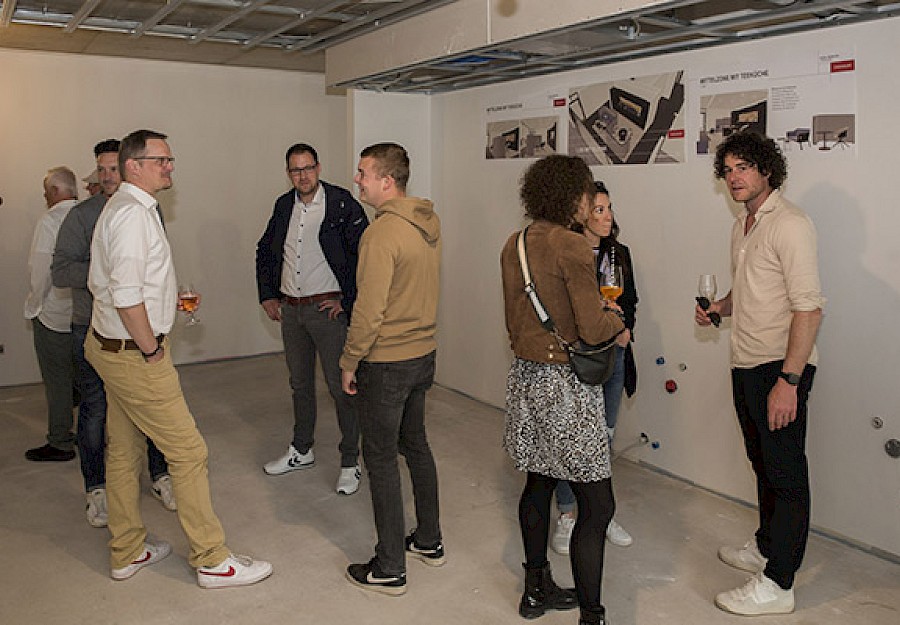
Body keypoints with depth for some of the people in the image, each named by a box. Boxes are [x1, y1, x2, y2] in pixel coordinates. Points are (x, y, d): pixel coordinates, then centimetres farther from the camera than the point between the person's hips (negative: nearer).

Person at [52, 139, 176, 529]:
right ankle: (96, 489, 22)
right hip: (92, 329, -2)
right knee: (95, 410, 6)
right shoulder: (81, 216, -4)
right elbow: (60, 272, -11)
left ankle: (160, 476, 25)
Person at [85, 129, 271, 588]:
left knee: (124, 451, 17)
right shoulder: (133, 212, -19)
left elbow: (99, 282, 20)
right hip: (133, 355, -11)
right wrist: (151, 349, -17)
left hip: (109, 346, 11)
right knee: (188, 451, -4)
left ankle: (127, 552, 30)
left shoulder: (121, 207, 14)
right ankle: (211, 560, 6)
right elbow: (126, 295, -27)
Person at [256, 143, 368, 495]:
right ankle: (301, 451, 34)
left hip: (328, 308, -6)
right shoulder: (284, 206, 8)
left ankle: (350, 462, 11)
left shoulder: (342, 203, -10)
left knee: (340, 386, -2)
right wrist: (267, 295, 14)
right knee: (300, 383, 18)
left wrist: (347, 299, -13)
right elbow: (265, 251, 21)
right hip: (290, 308, 6)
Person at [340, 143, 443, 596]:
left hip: (386, 363, -9)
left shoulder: (382, 233, -22)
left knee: (381, 458, 3)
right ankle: (429, 541, 35)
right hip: (423, 353, 9)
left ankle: (389, 569, 15)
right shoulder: (428, 224, 5)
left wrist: (349, 362, -11)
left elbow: (369, 311, -22)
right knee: (415, 444, 21)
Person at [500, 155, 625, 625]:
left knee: (539, 484, 20)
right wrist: (617, 319, 0)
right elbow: (593, 329, -19)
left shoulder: (514, 244, 8)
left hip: (525, 375, 9)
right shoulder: (572, 246, -17)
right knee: (597, 504, 1)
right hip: (565, 384, -9)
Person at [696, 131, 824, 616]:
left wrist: (788, 380, -25)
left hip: (780, 367, -9)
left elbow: (809, 307, -21)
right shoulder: (743, 225, 14)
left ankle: (776, 584, 7)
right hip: (746, 365, 9)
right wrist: (719, 307, 7)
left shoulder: (790, 224, -15)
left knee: (786, 473, -1)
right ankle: (765, 547, 35)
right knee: (763, 464, 20)